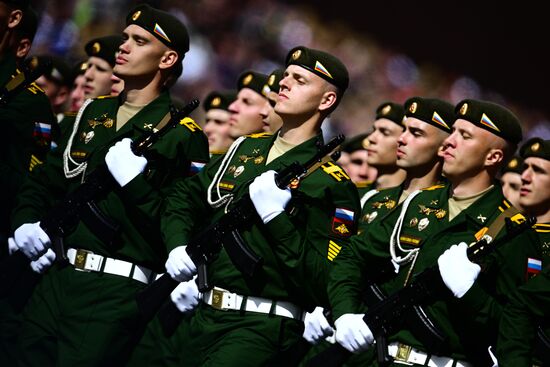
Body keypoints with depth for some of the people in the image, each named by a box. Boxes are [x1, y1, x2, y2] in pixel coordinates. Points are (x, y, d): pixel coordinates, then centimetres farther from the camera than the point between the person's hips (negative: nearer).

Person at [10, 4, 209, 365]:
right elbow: (46, 181, 25)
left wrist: (135, 182, -17)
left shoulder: (183, 136, -4)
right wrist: (25, 222, 8)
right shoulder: (94, 113, 17)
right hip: (57, 278, 7)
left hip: (115, 293, -6)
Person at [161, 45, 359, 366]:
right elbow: (185, 198, 25)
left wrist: (276, 217, -20)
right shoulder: (246, 148, 15)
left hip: (262, 327, -7)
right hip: (203, 315, 7)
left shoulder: (331, 182, -7)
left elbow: (326, 281, -14)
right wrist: (177, 247, 6)